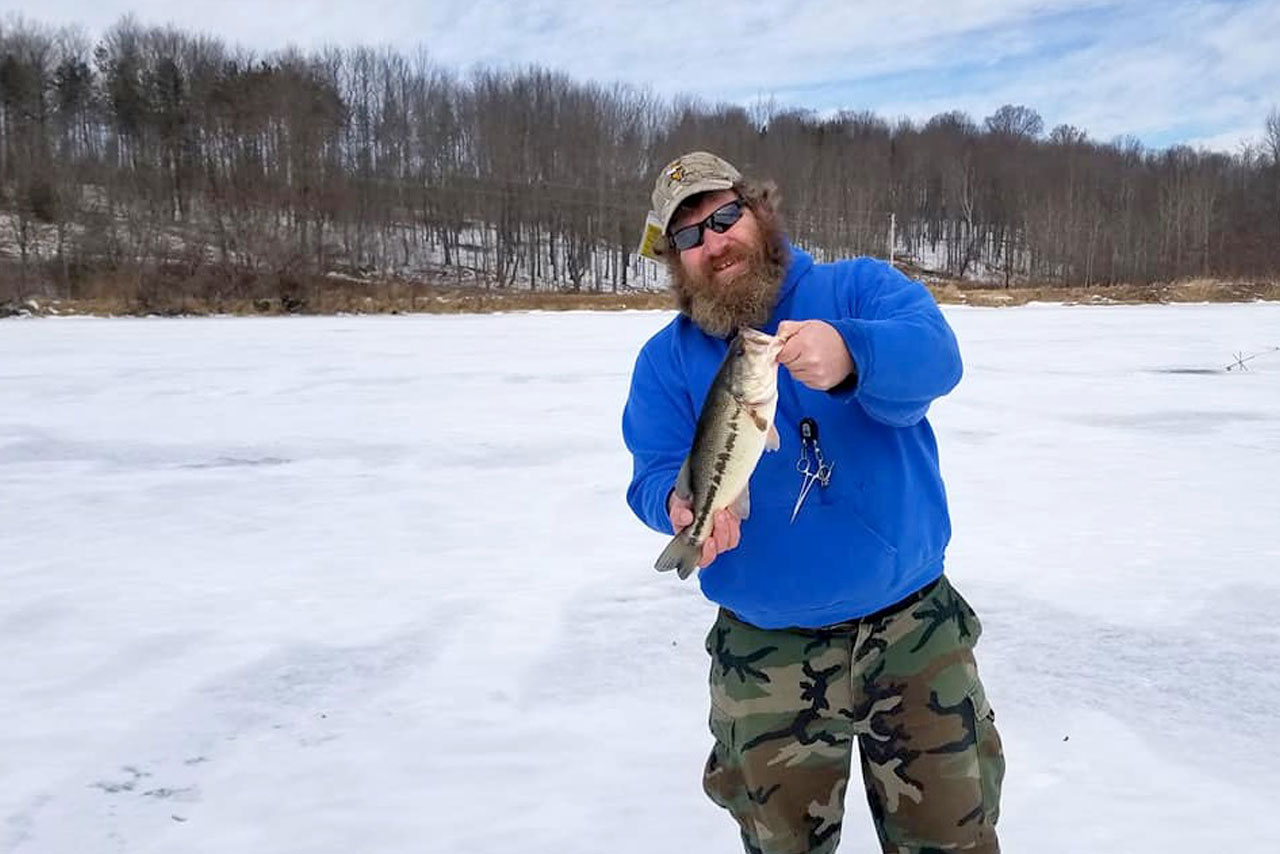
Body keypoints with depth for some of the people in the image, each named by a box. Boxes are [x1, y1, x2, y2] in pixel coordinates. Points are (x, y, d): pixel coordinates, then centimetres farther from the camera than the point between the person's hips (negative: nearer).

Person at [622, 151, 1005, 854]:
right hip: (767, 659, 2)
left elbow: (934, 357, -23)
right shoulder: (665, 360, 2)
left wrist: (850, 357, -45)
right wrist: (683, 502, -30)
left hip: (916, 630, -1)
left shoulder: (858, 287, -4)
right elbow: (655, 475, -6)